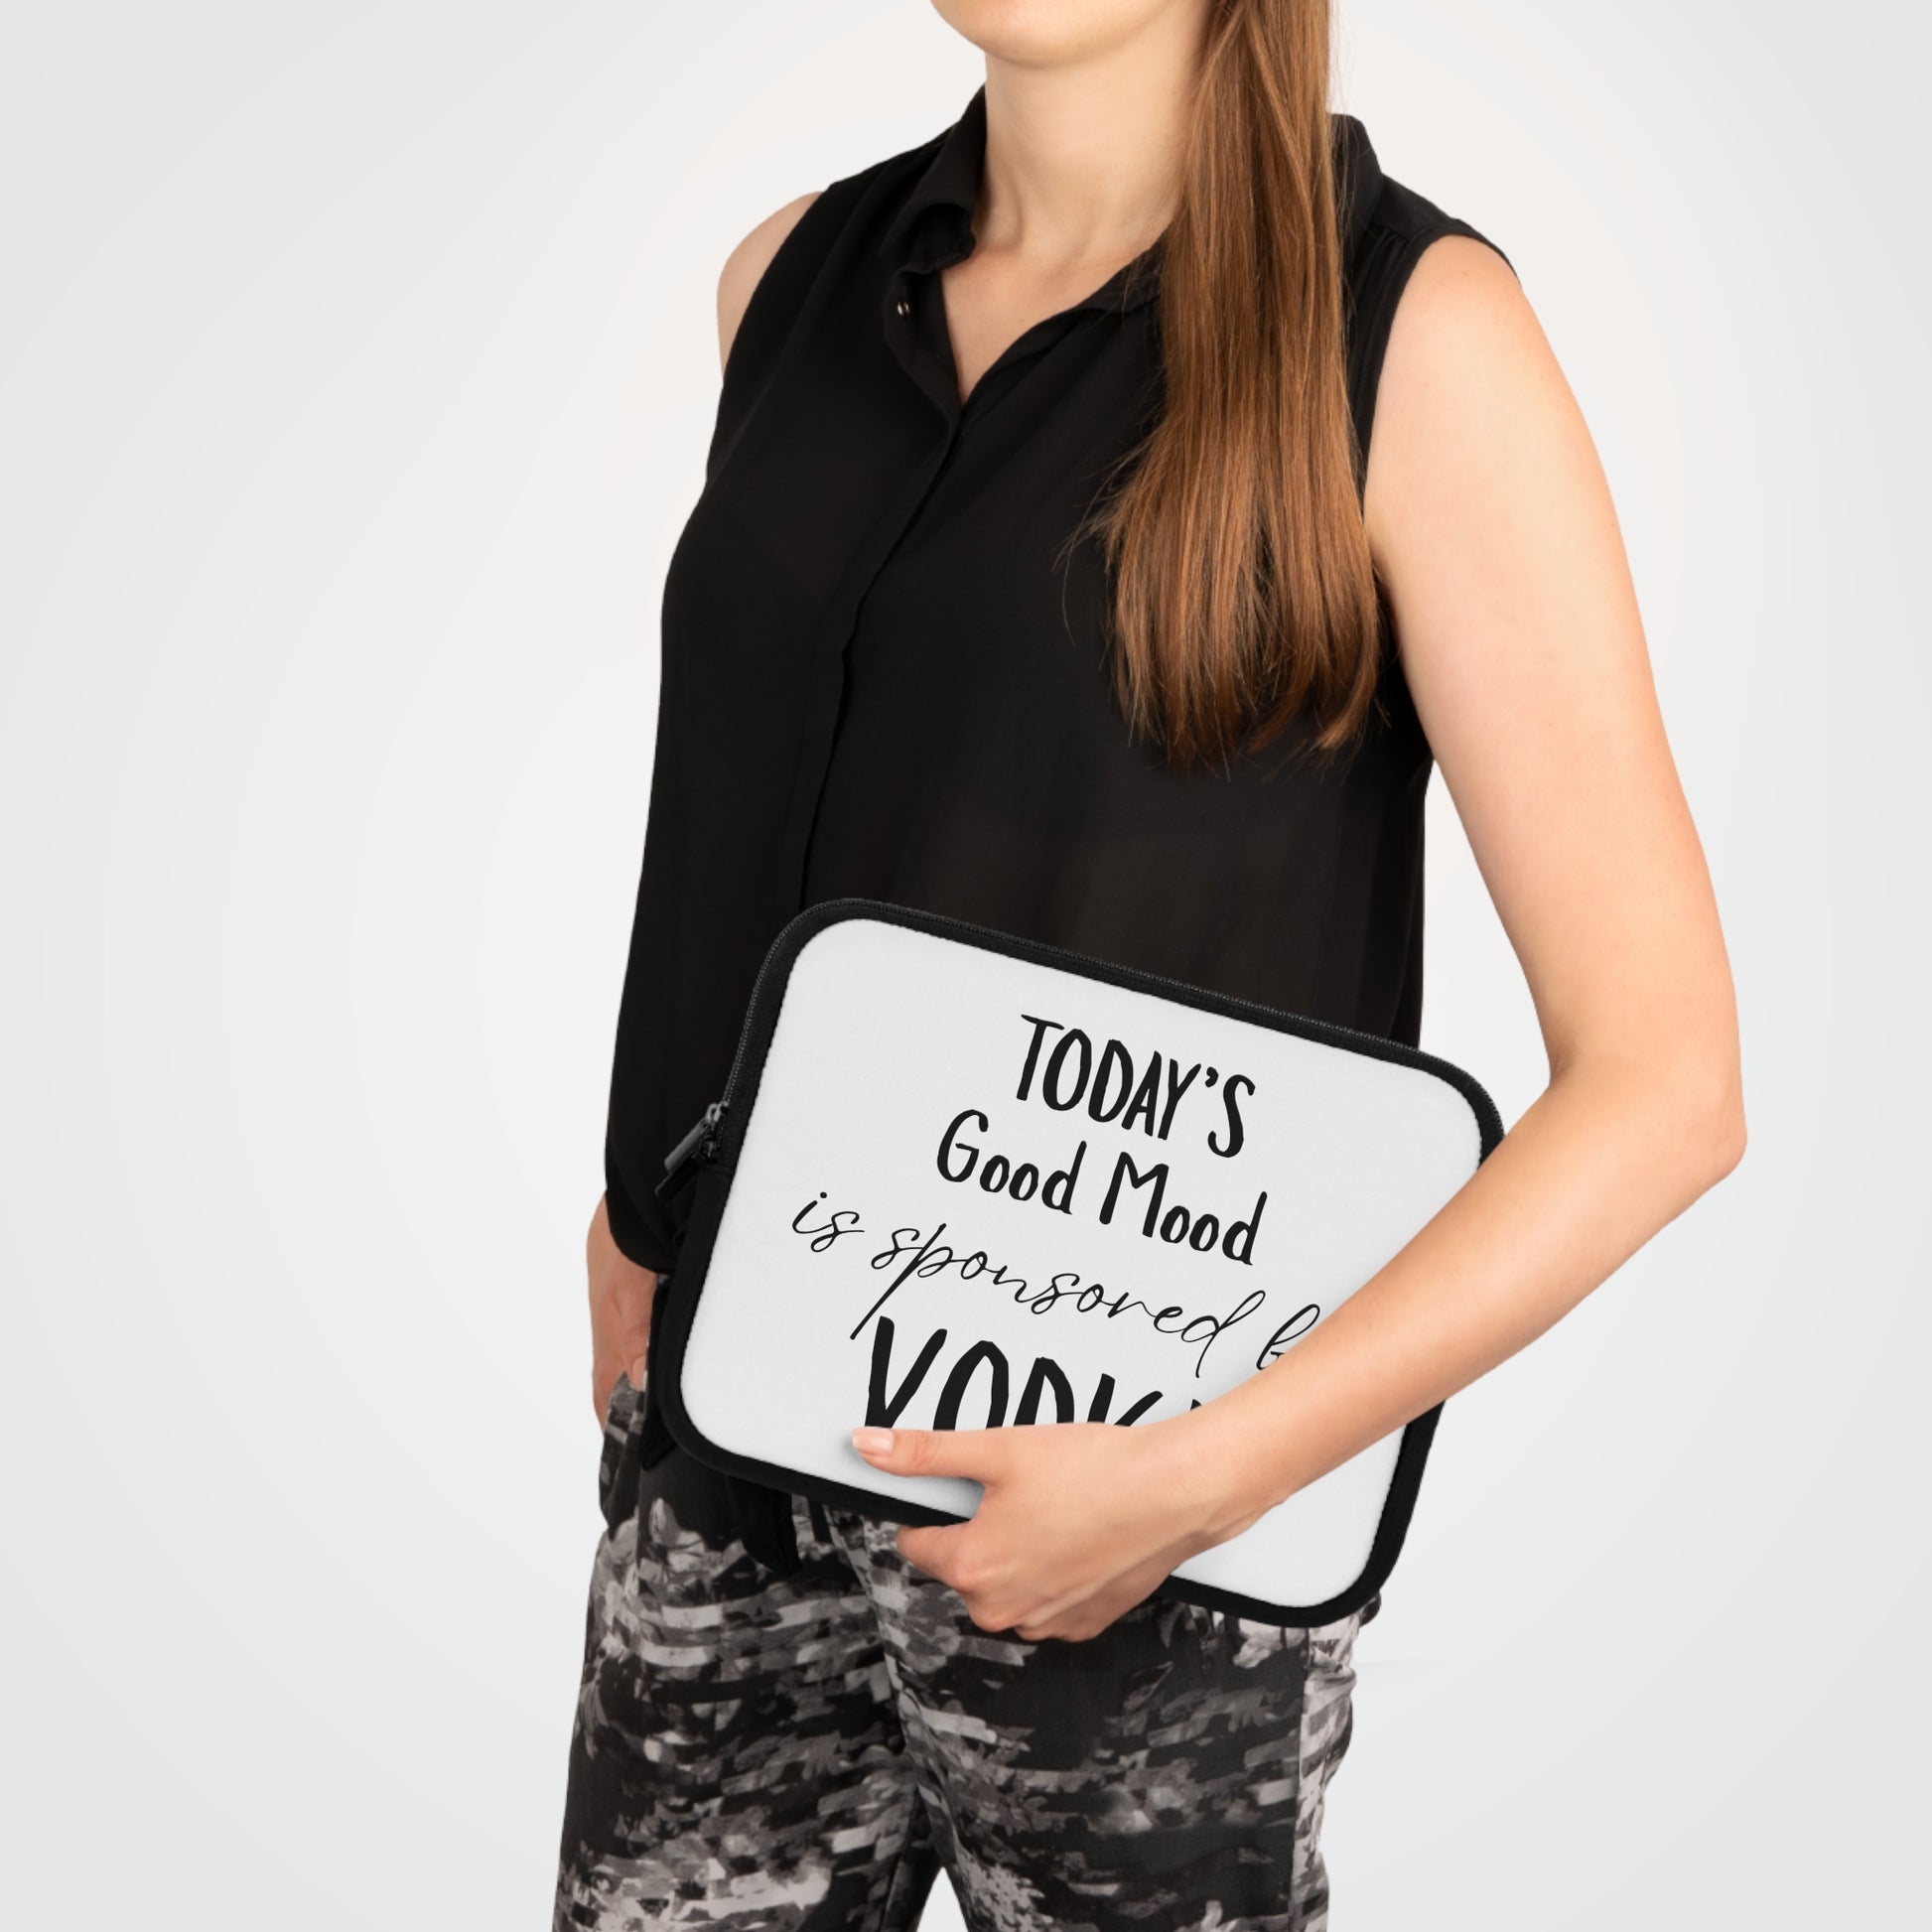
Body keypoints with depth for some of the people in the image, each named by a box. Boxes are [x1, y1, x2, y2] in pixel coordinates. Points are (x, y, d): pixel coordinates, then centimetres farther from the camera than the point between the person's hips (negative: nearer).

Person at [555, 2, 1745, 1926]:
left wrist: (1197, 1479, -18)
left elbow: (1664, 1079, -13)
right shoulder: (794, 277, 6)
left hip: (1114, 1498, -4)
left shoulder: (1410, 334, -10)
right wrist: (647, 1207, 10)